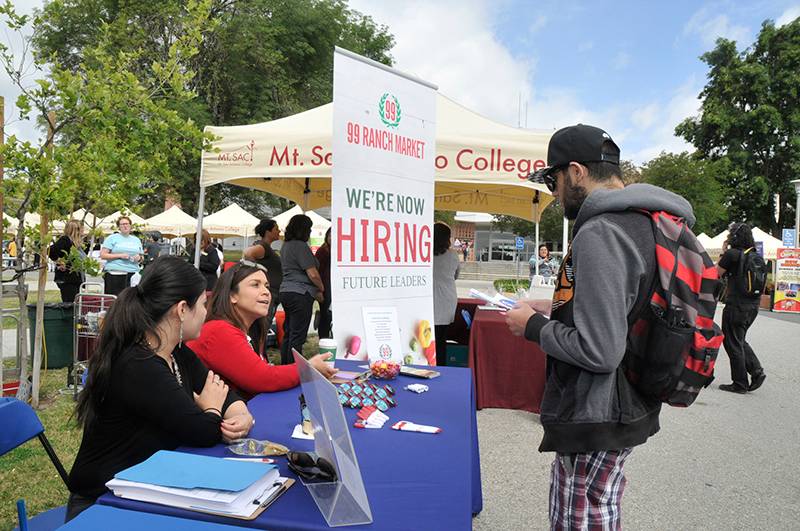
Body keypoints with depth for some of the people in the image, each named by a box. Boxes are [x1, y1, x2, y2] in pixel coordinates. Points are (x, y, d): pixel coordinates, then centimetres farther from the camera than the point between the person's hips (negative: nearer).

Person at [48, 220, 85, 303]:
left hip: (76, 280, 9)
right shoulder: (65, 240, -12)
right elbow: (51, 251, -25)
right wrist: (60, 262, -18)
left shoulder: (76, 243, 14)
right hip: (66, 280, -9)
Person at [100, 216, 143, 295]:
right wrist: (120, 255, -10)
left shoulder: (136, 240, 19)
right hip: (115, 273, -3)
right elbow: (103, 255, -1)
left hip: (133, 274, 3)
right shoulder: (112, 238, 7)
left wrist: (139, 258, 0)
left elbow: (141, 258, 24)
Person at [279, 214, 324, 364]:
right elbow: (313, 274, -18)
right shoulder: (300, 246, -14)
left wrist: (315, 291, 18)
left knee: (288, 333, 15)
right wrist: (321, 289, 2)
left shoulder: (286, 245, 16)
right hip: (300, 294, -10)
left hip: (286, 291, 10)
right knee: (297, 335, -5)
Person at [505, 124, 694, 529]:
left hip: (596, 417, -10)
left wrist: (534, 327, -12)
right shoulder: (645, 222, 9)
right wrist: (555, 307, 13)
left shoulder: (600, 233, -23)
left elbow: (599, 352, -27)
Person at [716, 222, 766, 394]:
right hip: (752, 306, 8)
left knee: (733, 344, 3)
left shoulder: (732, 254, -13)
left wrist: (723, 252, 2)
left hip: (736, 306, -8)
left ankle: (740, 384, 8)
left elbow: (716, 274, -5)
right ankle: (757, 371, 12)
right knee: (740, 341, 22)